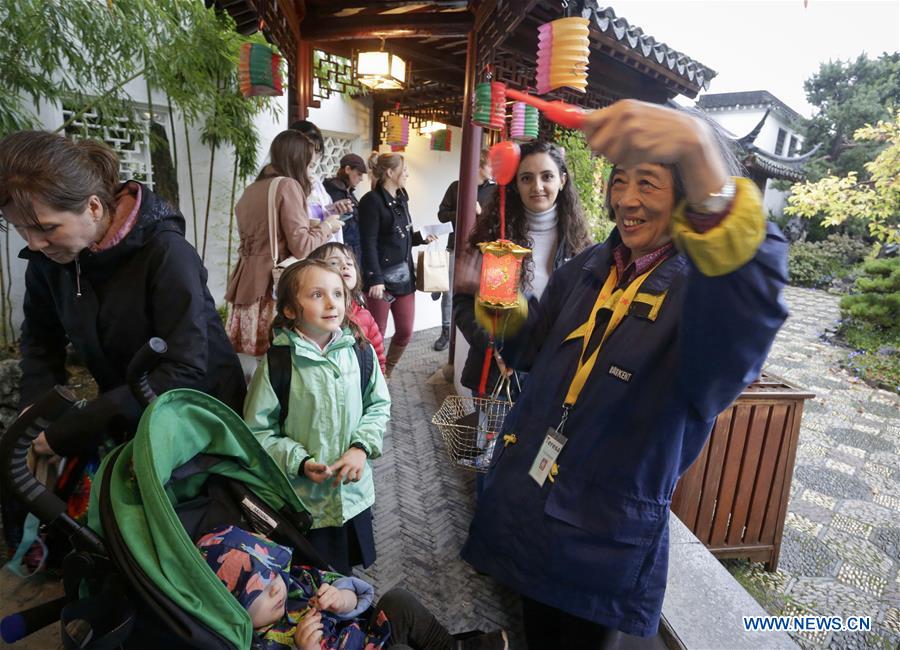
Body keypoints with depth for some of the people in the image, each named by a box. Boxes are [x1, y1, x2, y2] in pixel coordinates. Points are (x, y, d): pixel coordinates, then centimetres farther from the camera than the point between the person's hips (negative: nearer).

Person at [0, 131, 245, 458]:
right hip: (124, 419, 5)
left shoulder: (166, 252, -27)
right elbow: (40, 337, 8)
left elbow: (185, 371, -31)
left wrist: (72, 431, -29)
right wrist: (36, 405, -10)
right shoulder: (48, 256, -7)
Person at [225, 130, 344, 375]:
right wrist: (327, 226, 3)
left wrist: (312, 223, 29)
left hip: (247, 282, 8)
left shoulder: (251, 189, 16)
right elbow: (301, 247, -13)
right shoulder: (288, 185, -7)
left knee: (247, 356, 8)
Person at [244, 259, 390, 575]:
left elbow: (379, 404, 1)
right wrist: (300, 462, -21)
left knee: (354, 564, 27)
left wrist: (362, 447, -12)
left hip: (355, 488, 4)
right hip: (305, 500, -3)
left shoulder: (358, 350, -8)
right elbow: (258, 431, -12)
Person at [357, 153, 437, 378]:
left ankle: (386, 373, 30)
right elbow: (368, 244, -16)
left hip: (404, 274, 8)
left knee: (405, 331, 10)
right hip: (382, 276, -8)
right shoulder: (372, 200, -11)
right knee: (377, 334, 2)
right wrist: (375, 279, -21)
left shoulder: (401, 198, 13)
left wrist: (421, 237, 4)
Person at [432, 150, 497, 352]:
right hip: (457, 247, 1)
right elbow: (442, 215, 3)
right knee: (449, 292, 6)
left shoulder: (495, 190, 1)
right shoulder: (456, 187, 2)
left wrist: (481, 213, -16)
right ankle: (446, 332, 21)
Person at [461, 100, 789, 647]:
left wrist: (699, 150, -53)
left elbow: (752, 298, -40)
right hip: (525, 499, 5)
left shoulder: (700, 286, -14)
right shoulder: (587, 268, 4)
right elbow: (532, 349, 13)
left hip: (607, 532, -5)